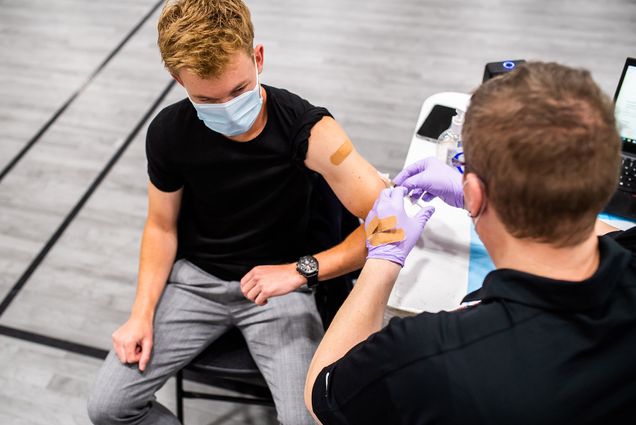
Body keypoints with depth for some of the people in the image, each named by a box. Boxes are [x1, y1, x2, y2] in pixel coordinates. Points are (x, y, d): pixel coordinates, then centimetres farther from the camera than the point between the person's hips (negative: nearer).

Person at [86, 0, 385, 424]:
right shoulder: (169, 132, -12)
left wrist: (301, 270, -32)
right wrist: (142, 313, -6)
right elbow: (162, 226, 3)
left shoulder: (308, 128, -23)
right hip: (195, 278, 3)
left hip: (279, 283, -2)